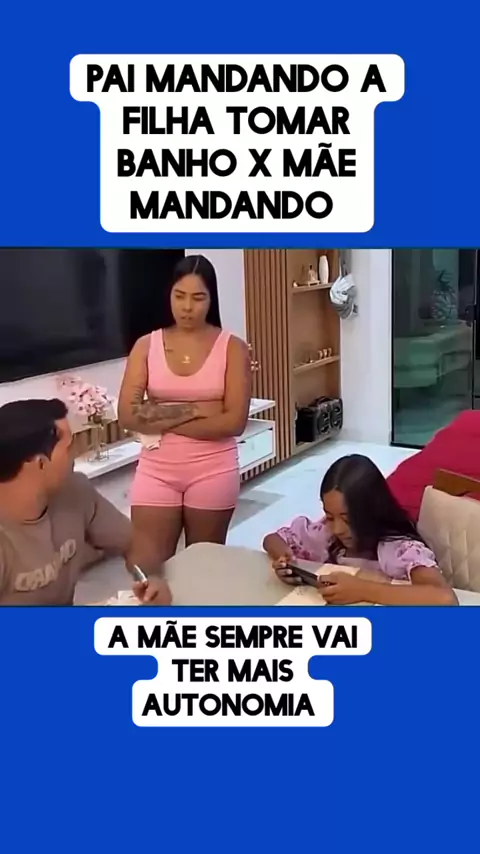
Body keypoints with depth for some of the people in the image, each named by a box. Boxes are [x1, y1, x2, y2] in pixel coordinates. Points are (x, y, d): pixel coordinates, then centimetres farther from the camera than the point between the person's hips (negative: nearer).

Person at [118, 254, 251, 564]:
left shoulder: (232, 348, -2)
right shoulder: (147, 346, 2)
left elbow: (234, 422, -12)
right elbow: (128, 416, -7)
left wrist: (162, 420, -12)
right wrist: (193, 411, -15)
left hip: (213, 470, -1)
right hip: (157, 470, 1)